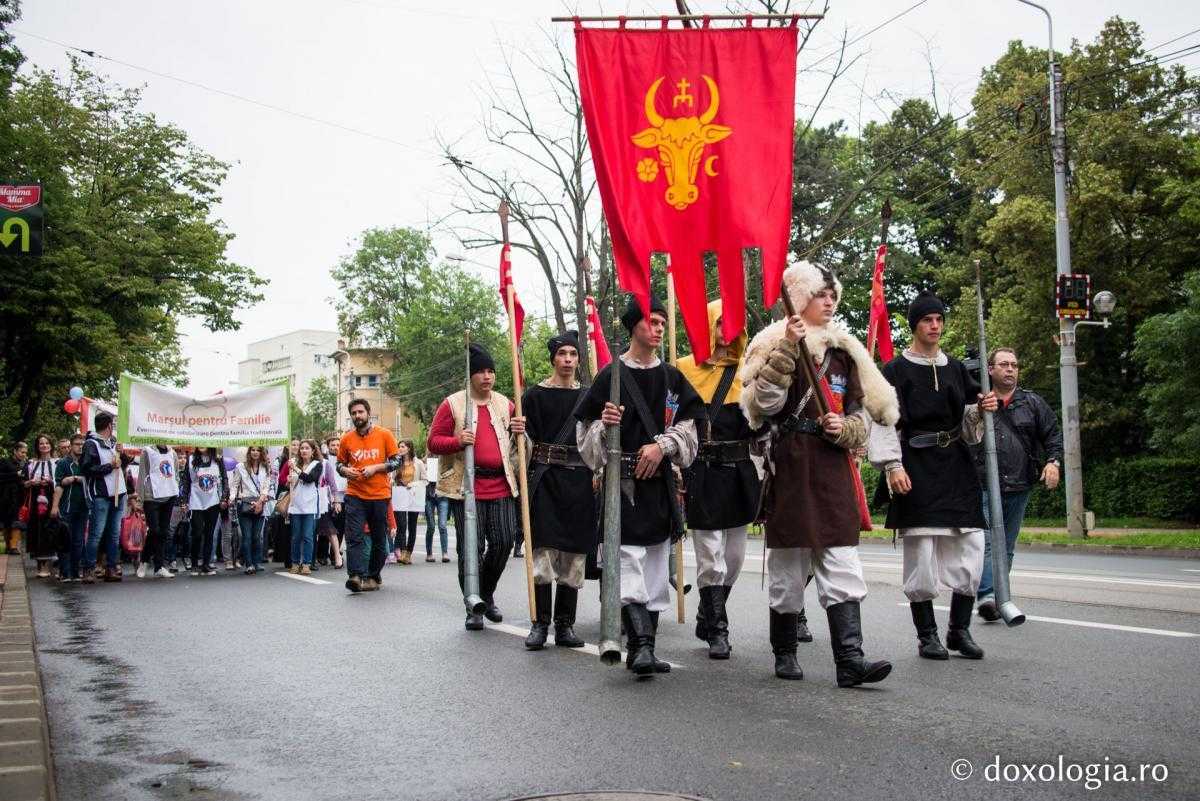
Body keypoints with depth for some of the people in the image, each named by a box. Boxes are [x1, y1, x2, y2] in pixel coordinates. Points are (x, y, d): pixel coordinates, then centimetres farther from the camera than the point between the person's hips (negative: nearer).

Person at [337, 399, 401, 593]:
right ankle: (356, 576, -22)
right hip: (355, 495, 0)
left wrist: (375, 468, -12)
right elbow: (339, 464, 16)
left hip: (380, 495, 0)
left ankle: (374, 575, 23)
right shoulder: (346, 439, 6)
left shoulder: (384, 435, 0)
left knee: (379, 539, 9)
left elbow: (397, 461, 2)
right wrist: (345, 470, -7)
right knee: (354, 537, -15)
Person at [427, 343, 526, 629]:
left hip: (501, 486, 4)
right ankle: (473, 608, 10)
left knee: (503, 543, 1)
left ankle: (487, 595, 24)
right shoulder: (452, 404, 1)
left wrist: (520, 432, 1)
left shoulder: (504, 404, 14)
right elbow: (433, 442, 1)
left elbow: (516, 442, 25)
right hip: (466, 486, -4)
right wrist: (457, 441, -18)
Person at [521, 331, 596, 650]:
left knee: (574, 552, 2)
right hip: (545, 478, -2)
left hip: (578, 480, 2)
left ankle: (565, 624, 9)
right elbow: (526, 439, 5)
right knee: (543, 547, -8)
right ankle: (540, 622, -1)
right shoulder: (535, 395, 5)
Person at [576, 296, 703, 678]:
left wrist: (661, 445, -10)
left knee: (656, 567, 7)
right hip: (623, 481, -5)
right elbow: (587, 433, 1)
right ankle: (641, 645, -20)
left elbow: (688, 428, 7)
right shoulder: (611, 374, -1)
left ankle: (643, 649, 14)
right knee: (629, 562, -15)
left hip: (660, 482, 5)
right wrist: (604, 424, -20)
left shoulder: (672, 378, 11)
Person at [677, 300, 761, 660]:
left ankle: (707, 618, 29)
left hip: (739, 471, 4)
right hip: (702, 472, -4)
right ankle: (718, 631, 5)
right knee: (711, 558, -5)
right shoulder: (685, 369, 1)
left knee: (734, 557, 11)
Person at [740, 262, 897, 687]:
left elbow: (862, 411, 18)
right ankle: (784, 652, 18)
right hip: (789, 464, -4)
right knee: (789, 561, 4)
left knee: (842, 563, -4)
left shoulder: (843, 350, 14)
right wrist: (787, 349, -18)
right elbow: (764, 402, -13)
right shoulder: (776, 344, 0)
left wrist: (844, 428, -3)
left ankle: (849, 657, -8)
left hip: (833, 465, 4)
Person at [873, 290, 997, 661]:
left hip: (957, 468, 5)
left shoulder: (956, 369, 16)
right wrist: (893, 466, -15)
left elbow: (968, 424, 21)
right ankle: (927, 634, 5)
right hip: (917, 469, -5)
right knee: (921, 551, -4)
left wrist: (980, 409, -1)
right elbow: (885, 421, -6)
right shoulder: (896, 370, 1)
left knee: (970, 547, -1)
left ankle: (960, 629, 10)